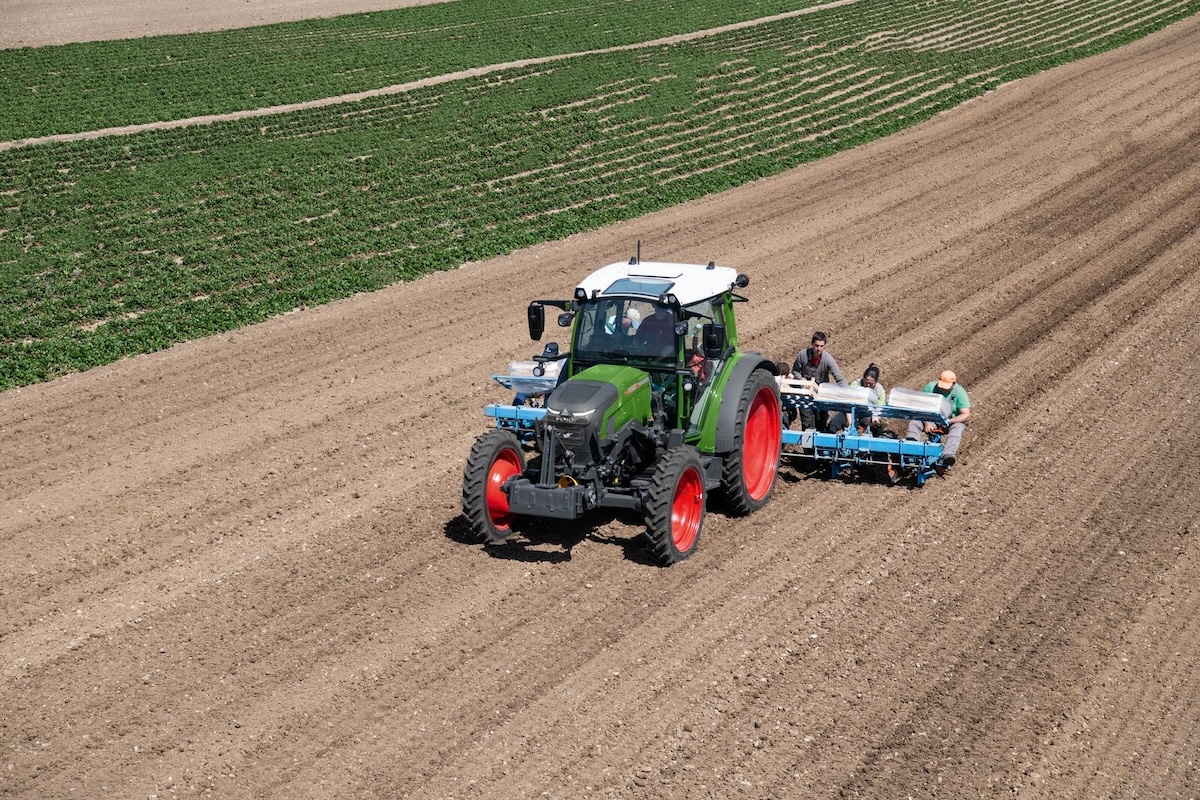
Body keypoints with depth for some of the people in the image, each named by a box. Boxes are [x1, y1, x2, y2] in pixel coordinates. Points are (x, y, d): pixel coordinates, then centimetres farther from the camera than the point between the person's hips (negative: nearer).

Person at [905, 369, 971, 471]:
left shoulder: (959, 392, -13)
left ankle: (945, 458, -55)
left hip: (952, 421, -2)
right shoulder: (930, 387, -8)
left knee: (958, 428, -35)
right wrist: (927, 423, -21)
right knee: (914, 422, -21)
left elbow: (966, 415, -16)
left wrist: (949, 421, -30)